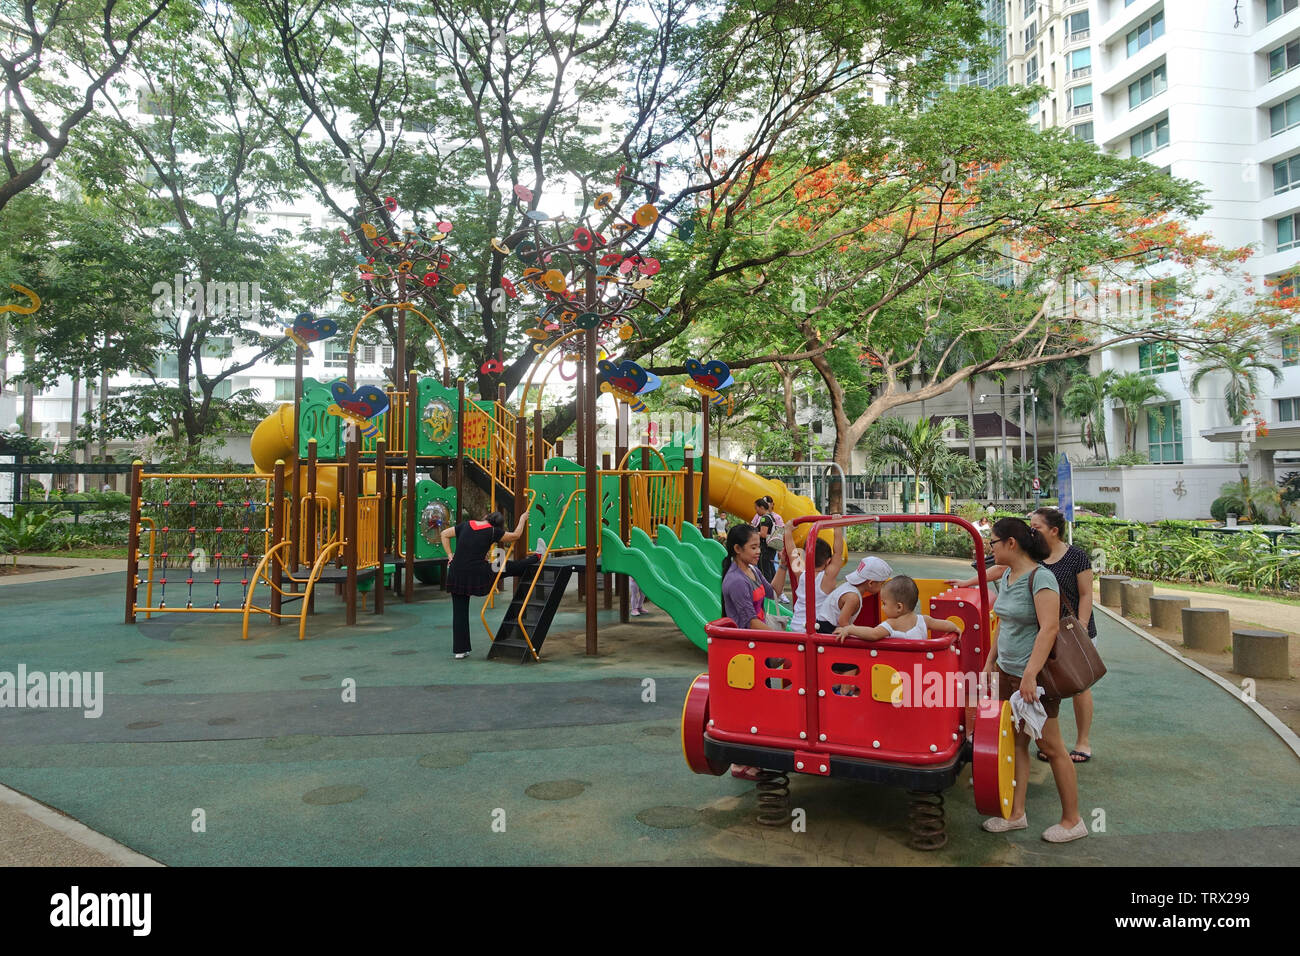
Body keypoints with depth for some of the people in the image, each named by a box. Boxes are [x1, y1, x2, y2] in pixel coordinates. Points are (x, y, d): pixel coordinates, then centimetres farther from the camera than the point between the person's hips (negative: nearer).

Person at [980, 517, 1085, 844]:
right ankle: (1016, 814, 21)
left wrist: (1030, 674, -30)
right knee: (1016, 743, 12)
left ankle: (1072, 820, 16)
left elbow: (1049, 628, -26)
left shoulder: (1040, 578, -18)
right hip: (1008, 671, 9)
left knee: (1051, 747, 3)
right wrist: (990, 661, 19)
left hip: (1034, 675, -8)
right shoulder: (1006, 577, 10)